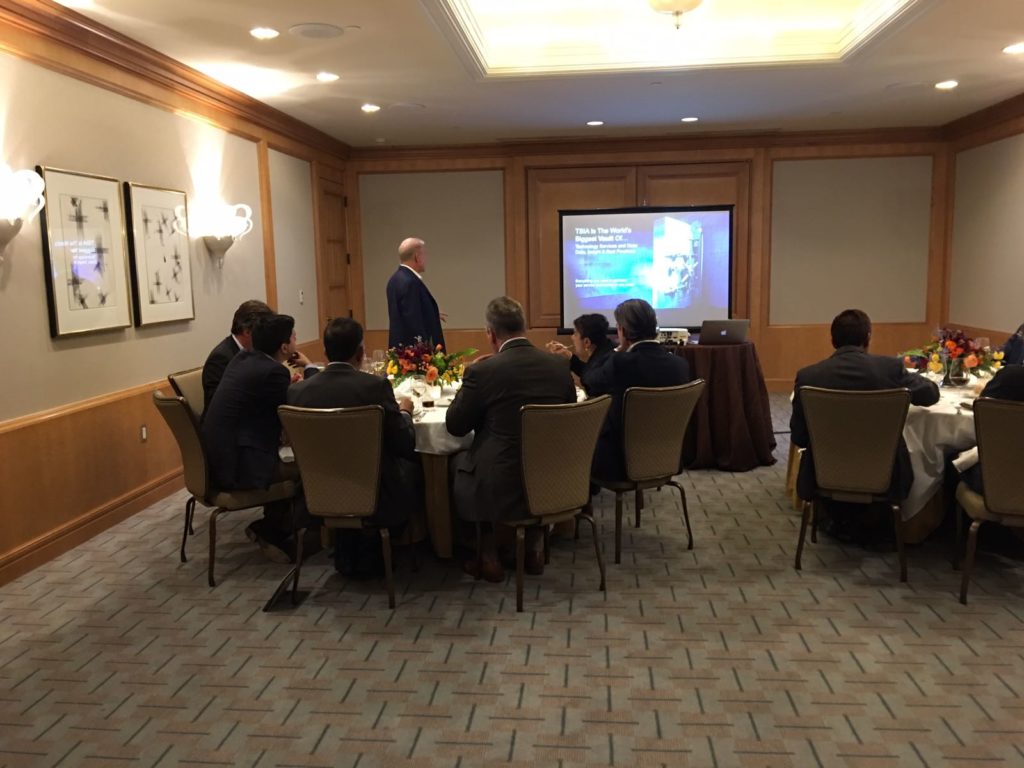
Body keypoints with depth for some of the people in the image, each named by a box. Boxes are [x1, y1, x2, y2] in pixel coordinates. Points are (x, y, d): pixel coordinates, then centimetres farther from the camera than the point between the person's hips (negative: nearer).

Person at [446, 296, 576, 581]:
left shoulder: (482, 371, -14)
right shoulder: (559, 365, -1)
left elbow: (455, 426, -3)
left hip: (502, 489, -4)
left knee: (458, 461, 26)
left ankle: (489, 552, 25)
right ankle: (534, 544, 33)